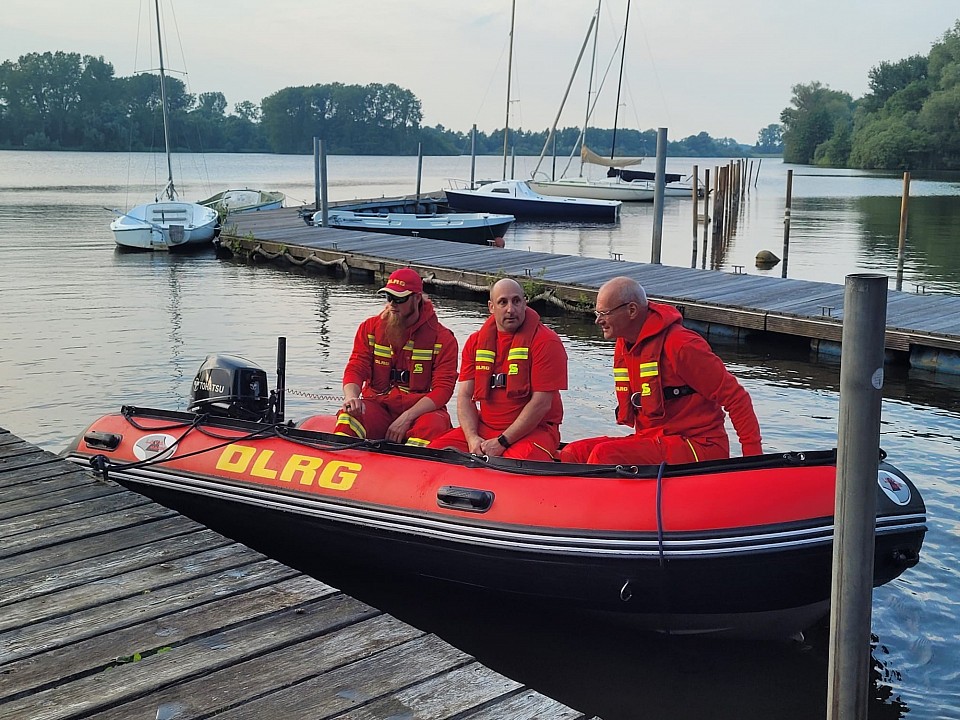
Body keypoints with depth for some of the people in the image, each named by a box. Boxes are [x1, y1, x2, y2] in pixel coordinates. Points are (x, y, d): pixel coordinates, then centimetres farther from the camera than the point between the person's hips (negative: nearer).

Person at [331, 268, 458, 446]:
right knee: (348, 416, -31)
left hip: (422, 410, -2)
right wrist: (351, 397, -22)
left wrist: (406, 418, -20)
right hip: (377, 406, 2)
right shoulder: (370, 328, 9)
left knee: (433, 426, -37)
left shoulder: (442, 338, 0)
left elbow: (443, 388, -7)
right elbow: (355, 368, 3)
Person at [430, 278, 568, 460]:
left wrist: (502, 442, -16)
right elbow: (465, 396, 6)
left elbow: (541, 403, -14)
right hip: (482, 427, 5)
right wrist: (472, 438, -12)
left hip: (534, 430, -5)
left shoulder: (547, 342, -8)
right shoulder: (475, 341, 10)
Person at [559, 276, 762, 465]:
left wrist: (754, 454, -15)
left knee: (605, 455, -27)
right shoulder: (623, 346, 11)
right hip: (653, 441, 8)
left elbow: (736, 396, -13)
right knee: (573, 453, -10)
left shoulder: (681, 345, -16)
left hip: (700, 448, -8)